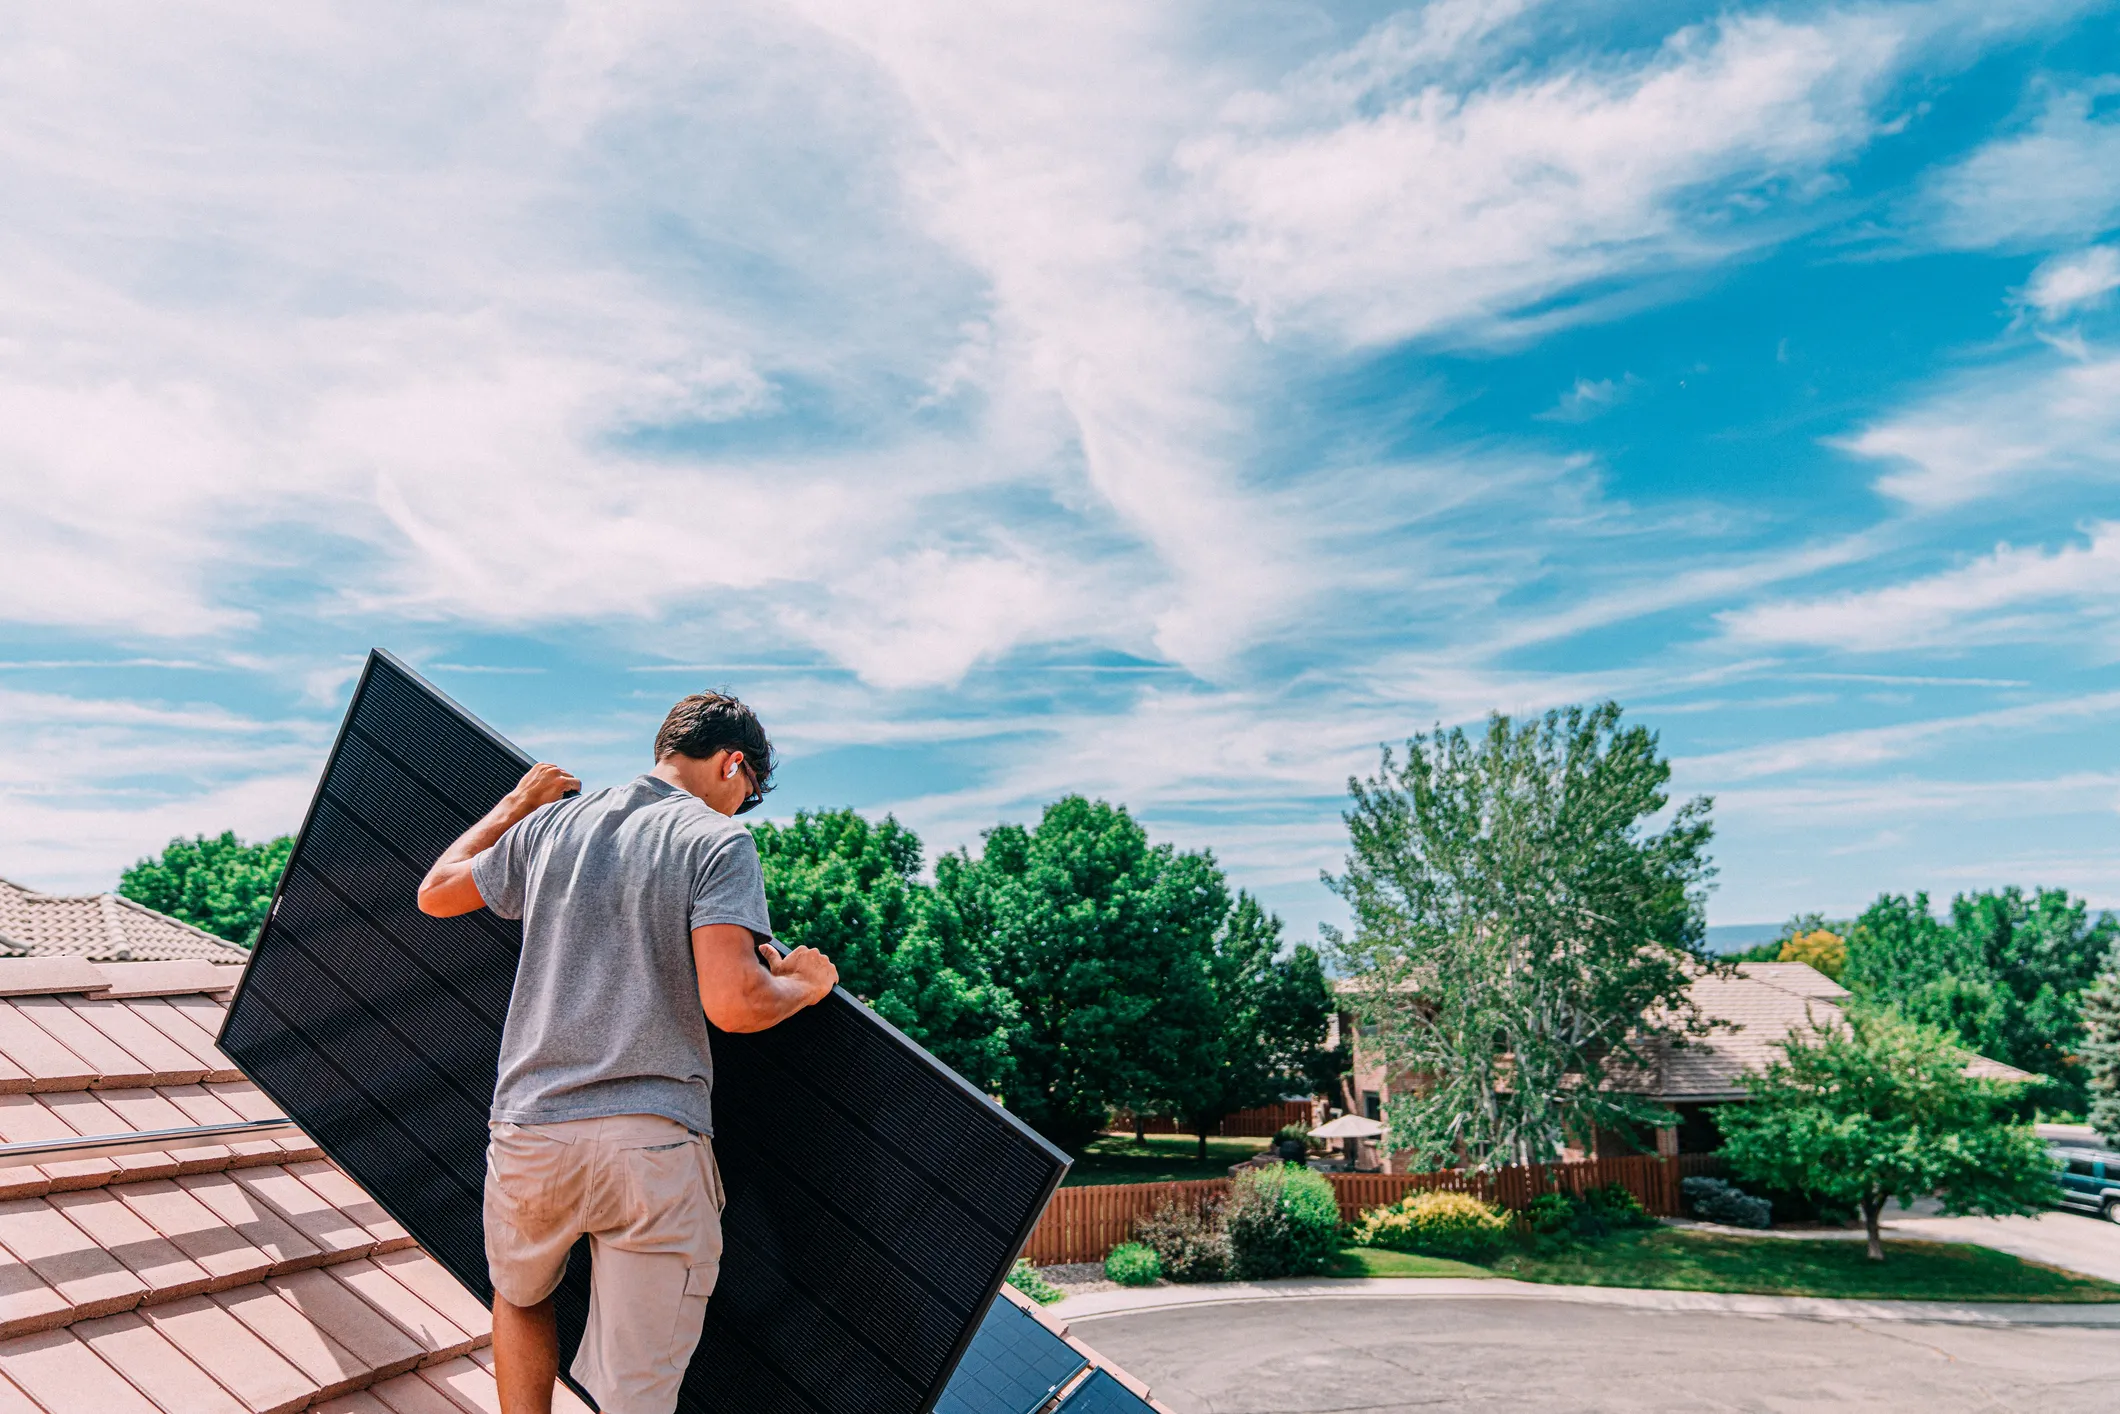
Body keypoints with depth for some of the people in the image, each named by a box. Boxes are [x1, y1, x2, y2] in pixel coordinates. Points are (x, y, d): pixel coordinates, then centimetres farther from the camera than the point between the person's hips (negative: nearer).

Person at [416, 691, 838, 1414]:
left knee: (520, 1298, 34)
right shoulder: (719, 841, -5)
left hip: (529, 1135, 4)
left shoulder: (549, 823, 10)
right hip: (654, 1145, -4)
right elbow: (733, 1004, -17)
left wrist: (513, 806, 36)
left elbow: (435, 893, 27)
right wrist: (803, 983, 3)